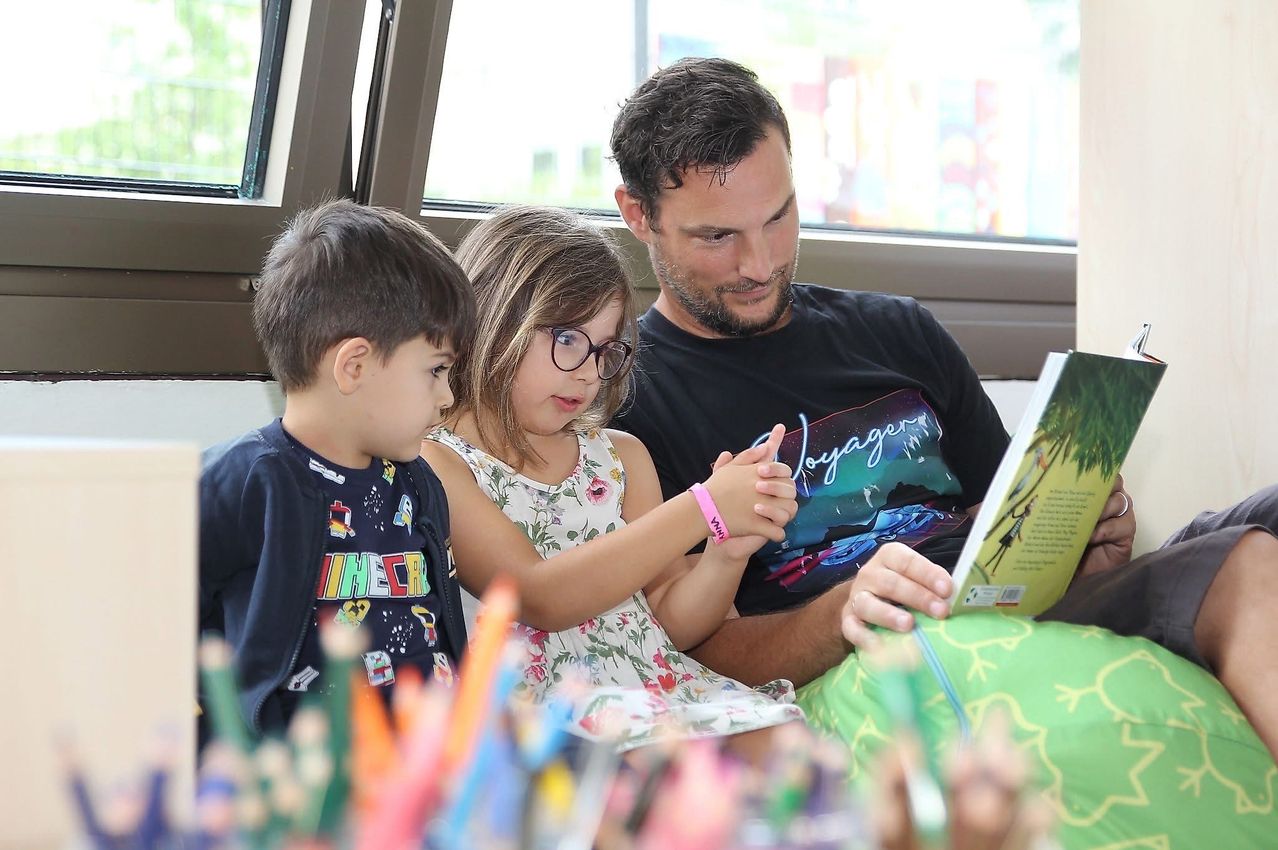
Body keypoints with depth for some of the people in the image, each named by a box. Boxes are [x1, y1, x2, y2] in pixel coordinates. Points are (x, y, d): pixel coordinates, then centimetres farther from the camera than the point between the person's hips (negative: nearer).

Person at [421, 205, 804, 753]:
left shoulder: (620, 457, 19)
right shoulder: (430, 463, 0)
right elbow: (538, 598, -13)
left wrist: (728, 552, -5)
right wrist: (701, 509, -14)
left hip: (666, 689, 6)